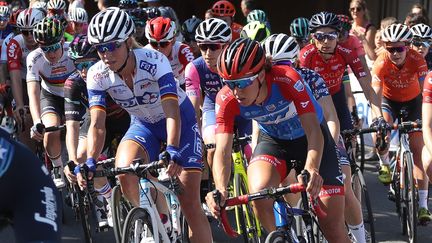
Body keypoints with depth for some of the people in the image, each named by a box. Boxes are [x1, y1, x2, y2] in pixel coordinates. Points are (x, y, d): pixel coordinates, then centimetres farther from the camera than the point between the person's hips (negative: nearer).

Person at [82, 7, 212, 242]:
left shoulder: (154, 61, -30)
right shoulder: (97, 75, -19)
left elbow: (172, 113, -38)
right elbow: (97, 125, -24)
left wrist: (172, 152, -53)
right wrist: (89, 162, -41)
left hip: (179, 121, -3)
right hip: (143, 125, 3)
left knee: (190, 202, -10)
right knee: (124, 172, -29)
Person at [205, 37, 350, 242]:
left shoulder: (287, 79, -35)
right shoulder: (227, 99, -25)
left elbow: (313, 132, -40)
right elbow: (222, 150, -29)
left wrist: (311, 169, -59)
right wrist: (220, 189, -48)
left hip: (310, 139, -2)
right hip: (273, 141, 2)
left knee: (333, 225, -7)